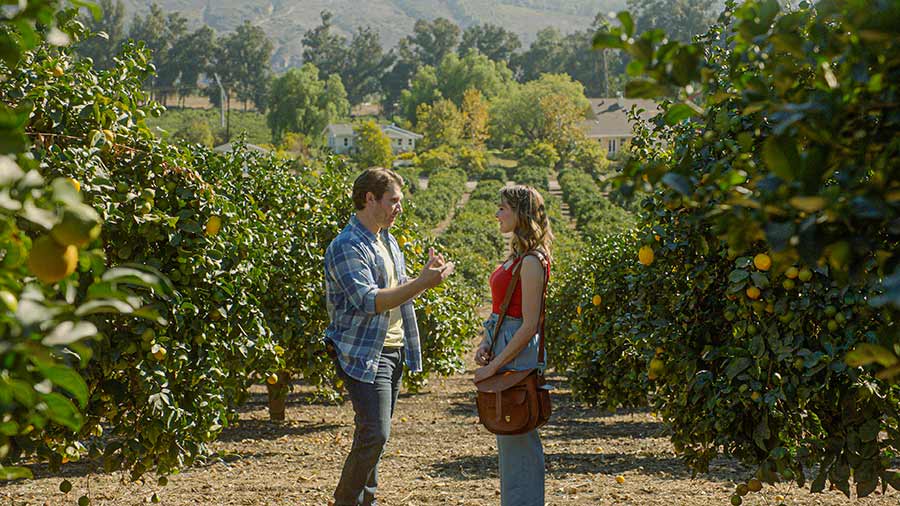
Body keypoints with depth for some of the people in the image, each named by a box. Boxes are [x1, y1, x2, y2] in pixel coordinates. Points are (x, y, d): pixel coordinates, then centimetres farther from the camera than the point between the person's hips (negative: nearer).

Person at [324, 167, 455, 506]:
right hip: (363, 354, -9)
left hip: (393, 350, 9)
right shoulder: (347, 246, -16)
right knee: (374, 433, -13)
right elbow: (369, 300, -26)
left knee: (374, 432, 13)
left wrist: (425, 276, 4)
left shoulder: (387, 240, 14)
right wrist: (422, 283, -28)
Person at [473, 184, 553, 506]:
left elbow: (529, 326, -20)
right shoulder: (516, 256, 11)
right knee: (509, 440, 16)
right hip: (502, 348, 9)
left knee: (517, 442, -2)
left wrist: (495, 365, -18)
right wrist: (485, 344, 2)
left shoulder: (532, 261, -17)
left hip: (518, 356, -9)